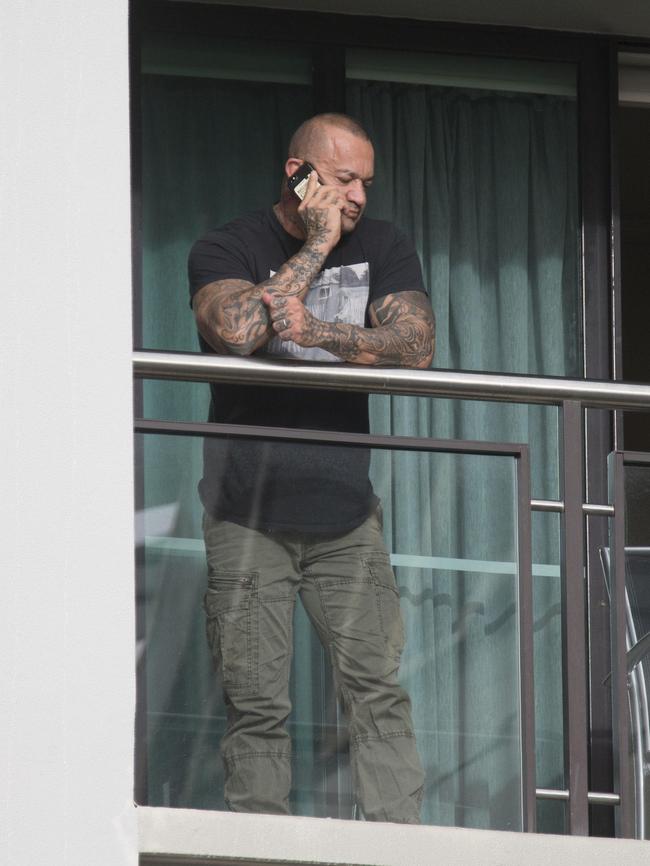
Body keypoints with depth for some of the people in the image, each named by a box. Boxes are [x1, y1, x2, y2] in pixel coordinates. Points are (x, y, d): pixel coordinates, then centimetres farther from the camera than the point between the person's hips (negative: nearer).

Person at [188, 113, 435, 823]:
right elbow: (237, 330, -21)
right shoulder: (226, 250, 0)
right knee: (256, 706, -5)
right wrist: (317, 245, -14)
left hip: (344, 513, 3)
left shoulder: (382, 247, 10)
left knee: (378, 692, -6)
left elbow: (415, 346, -5)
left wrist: (314, 330, -19)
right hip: (247, 516, -2)